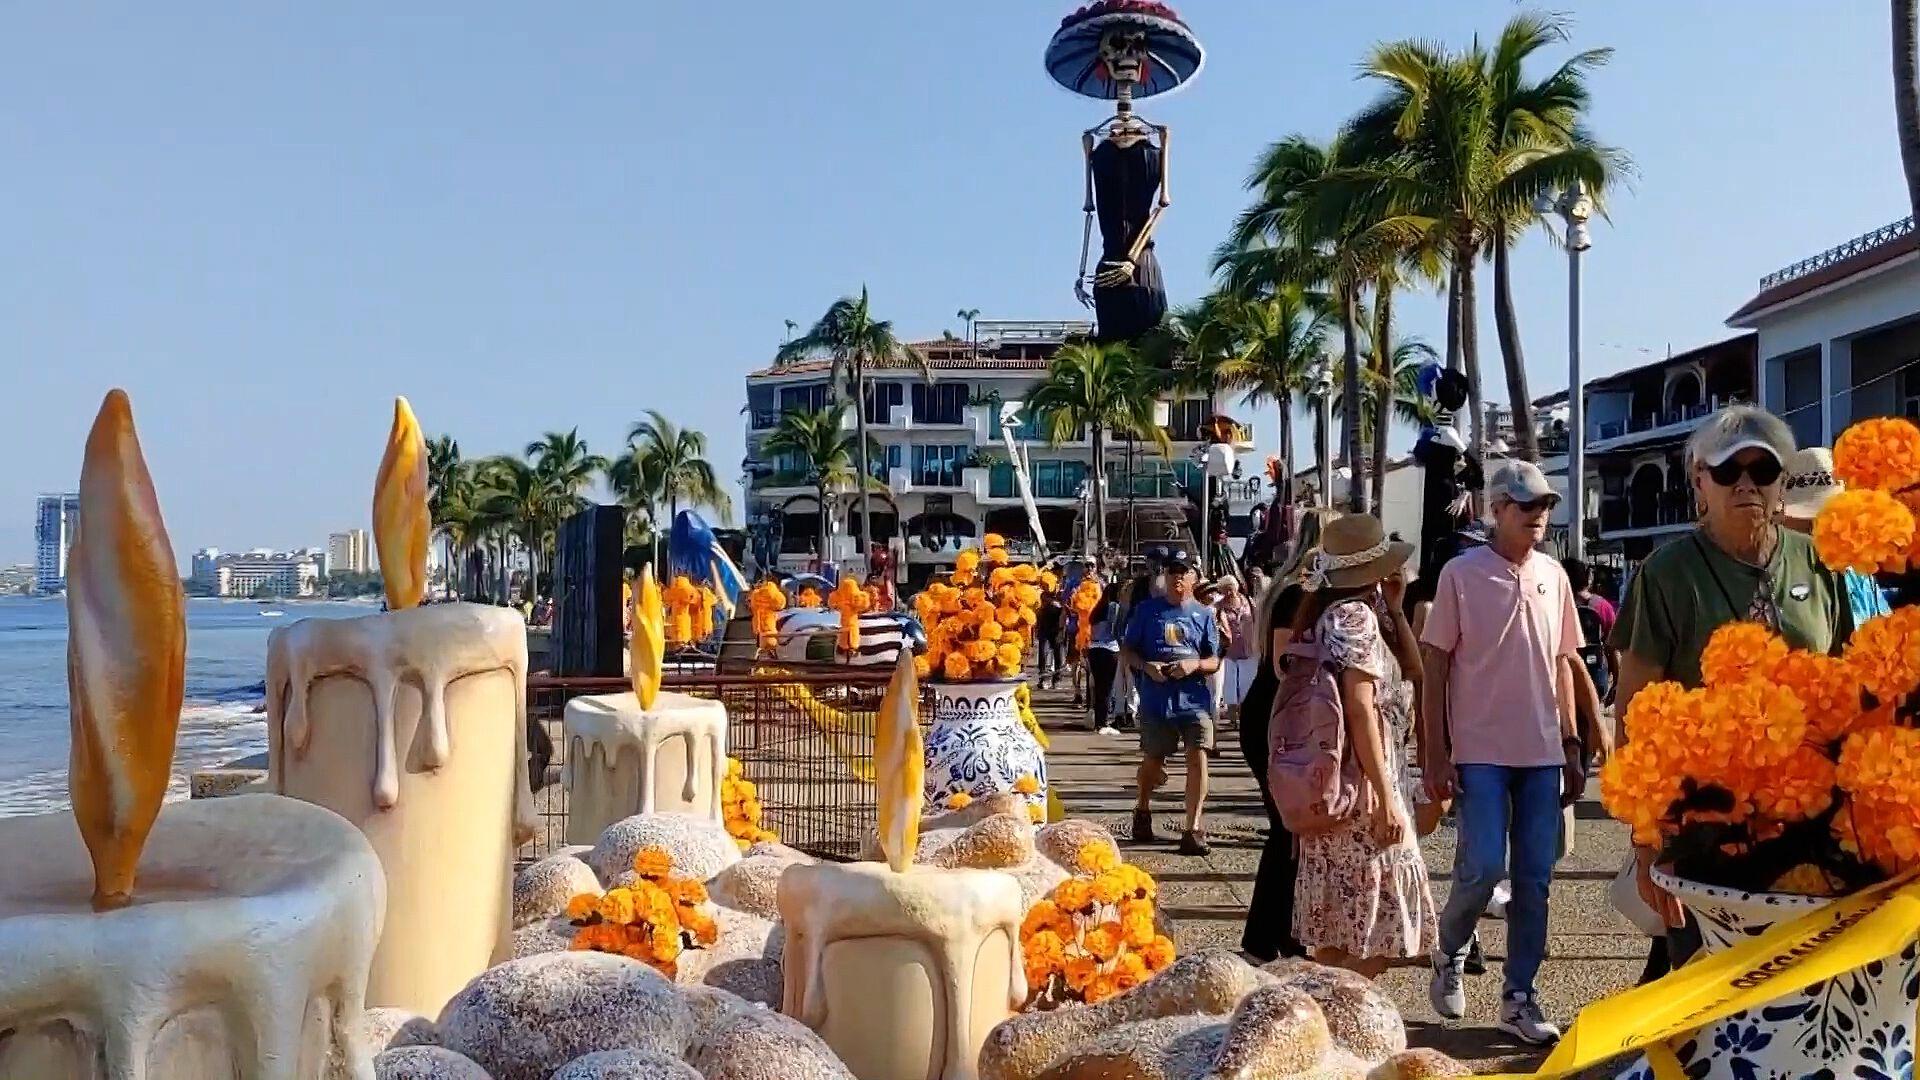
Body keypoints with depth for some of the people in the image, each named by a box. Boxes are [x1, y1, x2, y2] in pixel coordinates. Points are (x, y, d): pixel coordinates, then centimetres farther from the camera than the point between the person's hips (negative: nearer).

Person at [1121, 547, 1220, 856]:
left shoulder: (1204, 614, 6)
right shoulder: (1147, 609, 4)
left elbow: (1215, 661, 6)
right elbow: (1126, 650, 7)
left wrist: (1194, 665, -14)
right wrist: (1146, 666, -11)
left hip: (1195, 700, 0)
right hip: (1156, 700, 0)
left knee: (1197, 758, -11)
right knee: (1153, 761, 12)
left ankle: (1192, 829, -5)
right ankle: (1143, 810, 40)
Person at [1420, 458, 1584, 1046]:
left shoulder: (1553, 574, 8)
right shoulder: (1462, 572, -6)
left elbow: (1561, 664, 15)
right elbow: (1435, 666, -5)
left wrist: (1572, 745, 11)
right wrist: (1435, 754, -9)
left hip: (1543, 753, 5)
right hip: (1480, 751, -4)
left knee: (1534, 880, 7)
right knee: (1483, 867, -9)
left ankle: (1519, 998, 18)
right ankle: (1449, 953, 20)